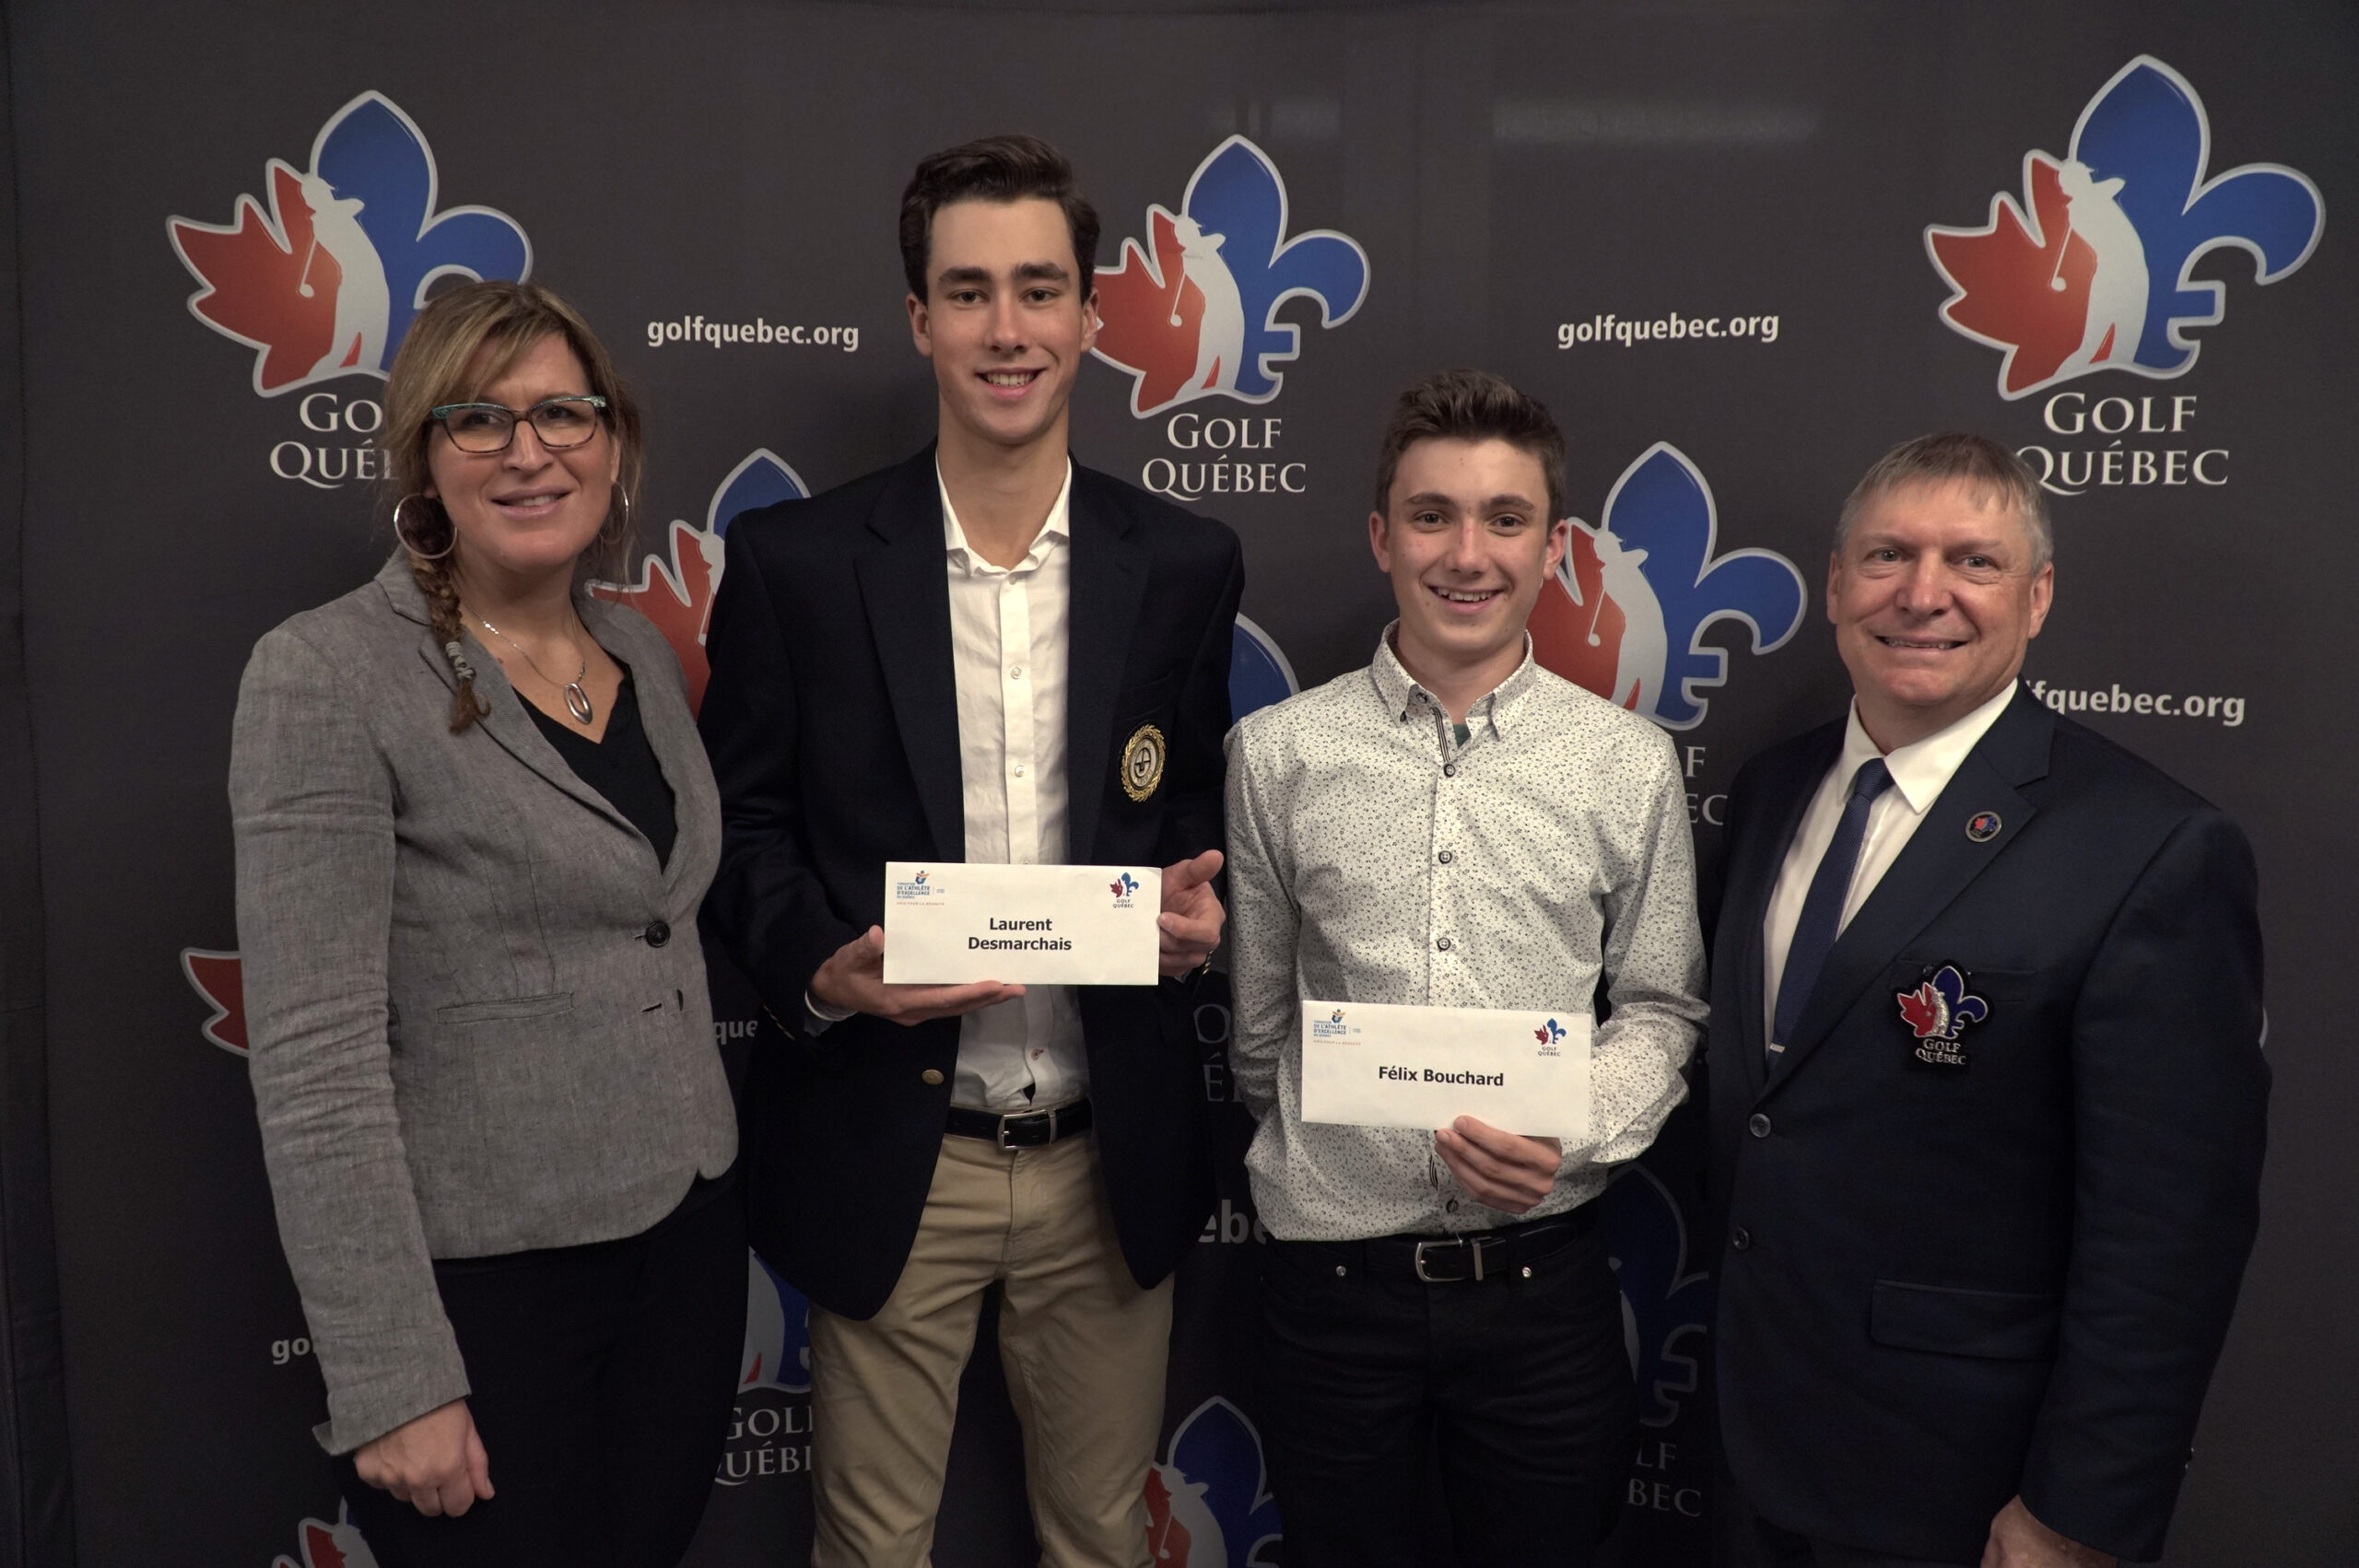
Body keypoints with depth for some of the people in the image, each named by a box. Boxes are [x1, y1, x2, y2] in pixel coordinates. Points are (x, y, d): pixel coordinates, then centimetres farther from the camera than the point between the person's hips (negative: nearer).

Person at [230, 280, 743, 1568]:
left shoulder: (641, 652, 6)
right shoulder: (327, 676, -14)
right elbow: (313, 1061, -17)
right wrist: (391, 1380, -18)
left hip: (687, 1235, 6)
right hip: (483, 1281, -6)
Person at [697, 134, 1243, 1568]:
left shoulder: (1185, 565, 0)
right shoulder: (797, 561, -6)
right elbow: (741, 826, 0)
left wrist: (1197, 898, -11)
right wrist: (822, 967, -18)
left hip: (1111, 1164, 2)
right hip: (884, 1163, -1)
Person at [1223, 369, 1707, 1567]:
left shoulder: (1630, 765, -2)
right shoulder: (1278, 754, -3)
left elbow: (1660, 1009, 4)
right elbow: (1257, 1013, 7)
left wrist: (1571, 1129, -12)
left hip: (1546, 1273, 0)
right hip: (1334, 1264, 0)